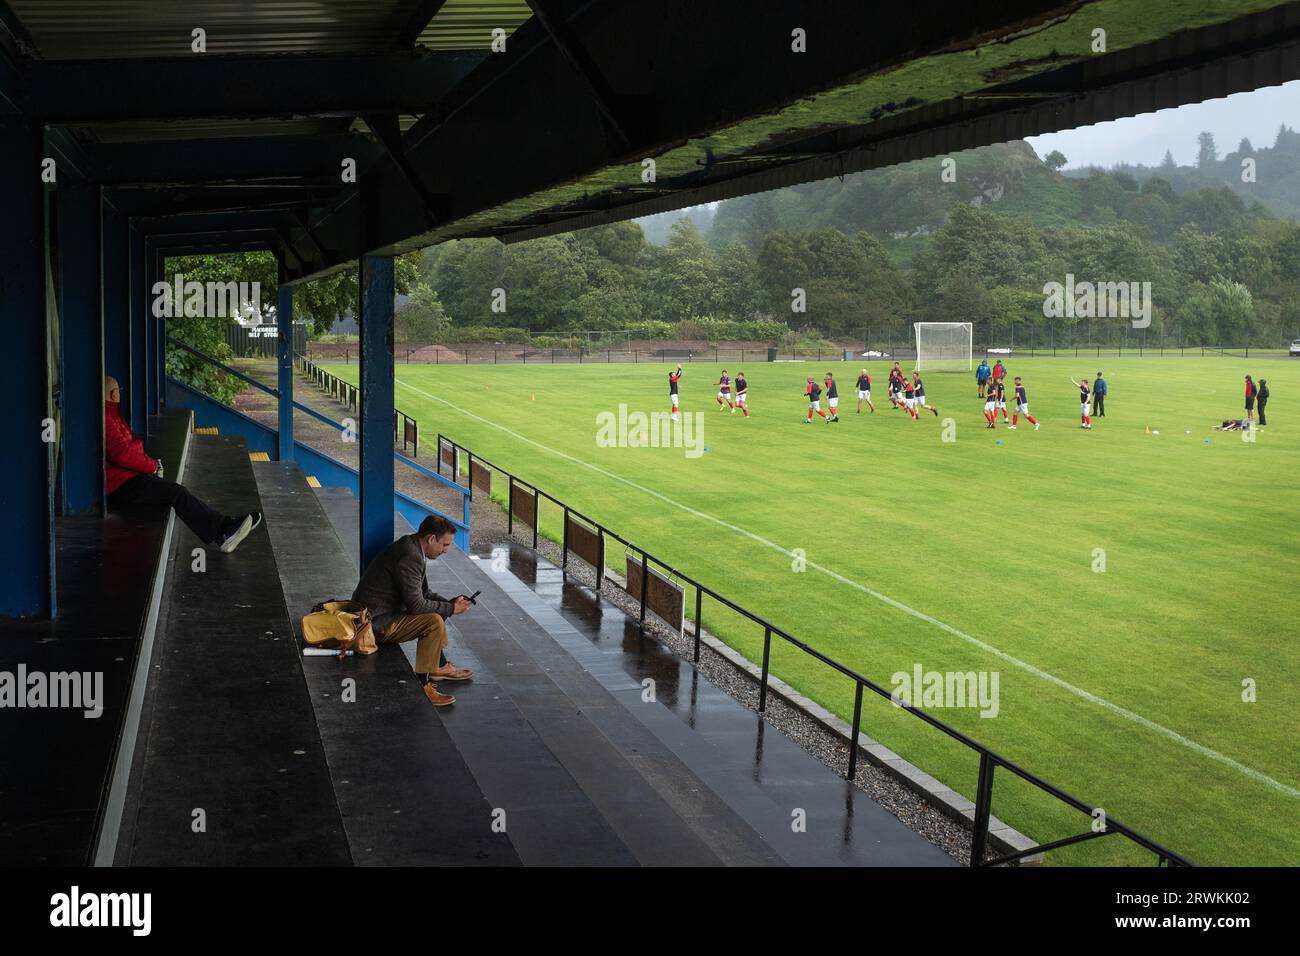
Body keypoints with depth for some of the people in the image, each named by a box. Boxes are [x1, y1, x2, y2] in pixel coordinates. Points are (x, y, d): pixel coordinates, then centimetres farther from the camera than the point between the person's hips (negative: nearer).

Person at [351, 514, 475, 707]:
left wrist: (449, 602, 5)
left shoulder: (410, 548, 9)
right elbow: (416, 605, -24)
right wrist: (451, 609, -13)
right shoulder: (409, 556, -23)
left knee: (437, 610, 20)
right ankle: (422, 684, -14)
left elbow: (422, 593, 19)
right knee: (434, 622, -21)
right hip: (375, 623, -11)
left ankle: (440, 666, 28)